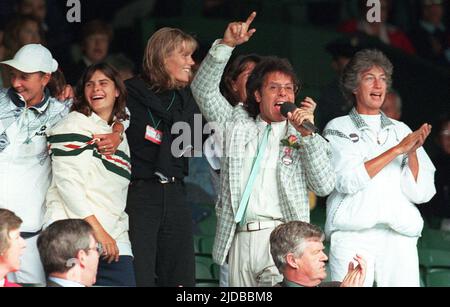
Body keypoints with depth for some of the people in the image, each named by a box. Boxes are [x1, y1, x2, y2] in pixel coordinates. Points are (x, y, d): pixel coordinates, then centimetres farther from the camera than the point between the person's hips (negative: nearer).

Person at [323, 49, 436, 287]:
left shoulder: (401, 130, 17)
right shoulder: (338, 129, 9)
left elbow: (420, 193, 10)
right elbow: (347, 181, -8)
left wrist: (413, 153, -7)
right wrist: (397, 149, -8)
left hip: (400, 237, 3)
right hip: (353, 238, -3)